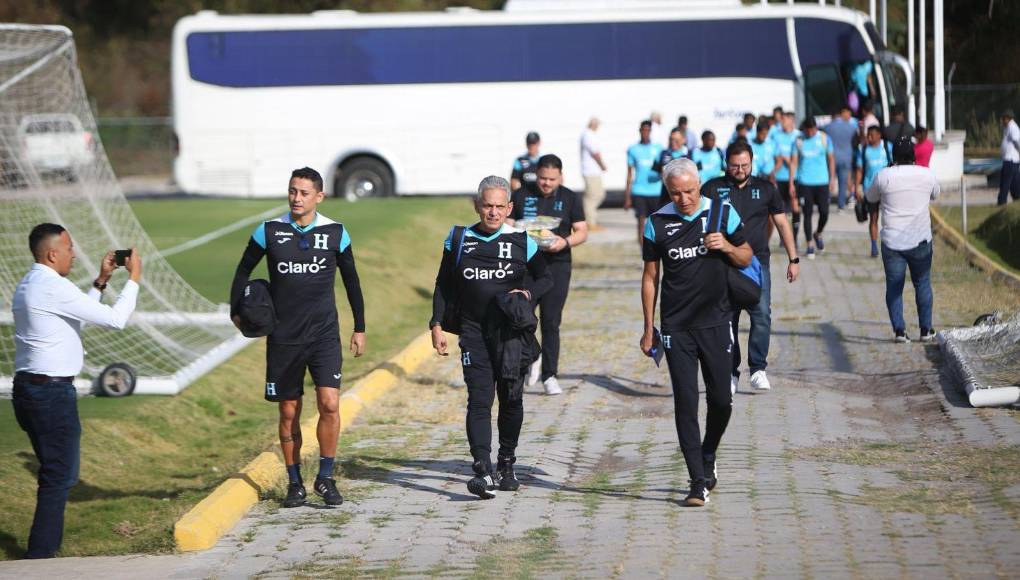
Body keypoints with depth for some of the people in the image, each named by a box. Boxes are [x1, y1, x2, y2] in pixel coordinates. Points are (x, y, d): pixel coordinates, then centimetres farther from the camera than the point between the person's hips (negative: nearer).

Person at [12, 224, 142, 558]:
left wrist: (101, 281, 23)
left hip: (28, 389, 10)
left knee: (54, 473, 19)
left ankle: (44, 548, 24)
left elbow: (77, 313, 26)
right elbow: (115, 318, -15)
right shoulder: (53, 287, -16)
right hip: (52, 393, -10)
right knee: (60, 477, -4)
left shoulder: (28, 286, 14)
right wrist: (134, 277, -3)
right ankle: (40, 554, -3)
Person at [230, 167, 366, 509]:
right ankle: (295, 483, 16)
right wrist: (236, 311, 5)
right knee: (288, 412, 4)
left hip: (324, 333, 0)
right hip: (283, 336, 1)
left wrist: (360, 328, 13)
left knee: (329, 404, -14)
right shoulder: (269, 232, 0)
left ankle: (325, 478, 0)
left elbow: (351, 280, 12)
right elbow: (244, 270, 13)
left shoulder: (335, 233, 1)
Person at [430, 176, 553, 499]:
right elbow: (444, 286, 12)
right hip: (474, 331, -1)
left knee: (511, 400, 9)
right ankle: (482, 471, -21)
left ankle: (506, 466, 26)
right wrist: (437, 324, 5)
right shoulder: (459, 240, 5)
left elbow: (546, 278, 11)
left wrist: (528, 294, -10)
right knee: (479, 400, -12)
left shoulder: (521, 242, 2)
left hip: (512, 332, 1)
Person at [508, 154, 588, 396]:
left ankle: (549, 376, 6)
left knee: (551, 322, 0)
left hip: (556, 265, 0)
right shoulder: (520, 196, 6)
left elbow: (582, 232, 4)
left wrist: (565, 242, -16)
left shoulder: (570, 199, 5)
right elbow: (507, 227, 8)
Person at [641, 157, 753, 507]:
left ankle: (708, 460, 31)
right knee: (685, 404, -5)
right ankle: (698, 482, -1)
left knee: (721, 400, 4)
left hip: (716, 322, 1)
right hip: (676, 327, -1)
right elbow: (650, 277, 7)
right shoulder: (657, 223, 0)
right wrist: (648, 329, 7)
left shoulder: (722, 213, 0)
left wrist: (726, 246, -13)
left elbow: (746, 258, 10)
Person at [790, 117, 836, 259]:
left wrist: (832, 179, 7)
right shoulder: (799, 141, -1)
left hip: (822, 182, 1)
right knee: (807, 214, 1)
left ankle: (818, 234, 26)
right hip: (805, 182, -1)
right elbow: (793, 162, 2)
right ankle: (810, 245, 11)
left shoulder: (824, 139, 1)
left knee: (824, 212, -4)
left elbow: (831, 159, 9)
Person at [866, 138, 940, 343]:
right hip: (920, 240, 1)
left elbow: (871, 197, 9)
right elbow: (935, 195, 17)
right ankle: (926, 329, 14)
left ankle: (899, 330, -3)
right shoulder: (927, 174, -3)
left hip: (892, 241, -1)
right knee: (922, 284, 13)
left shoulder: (884, 176, -8)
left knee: (894, 286, 5)